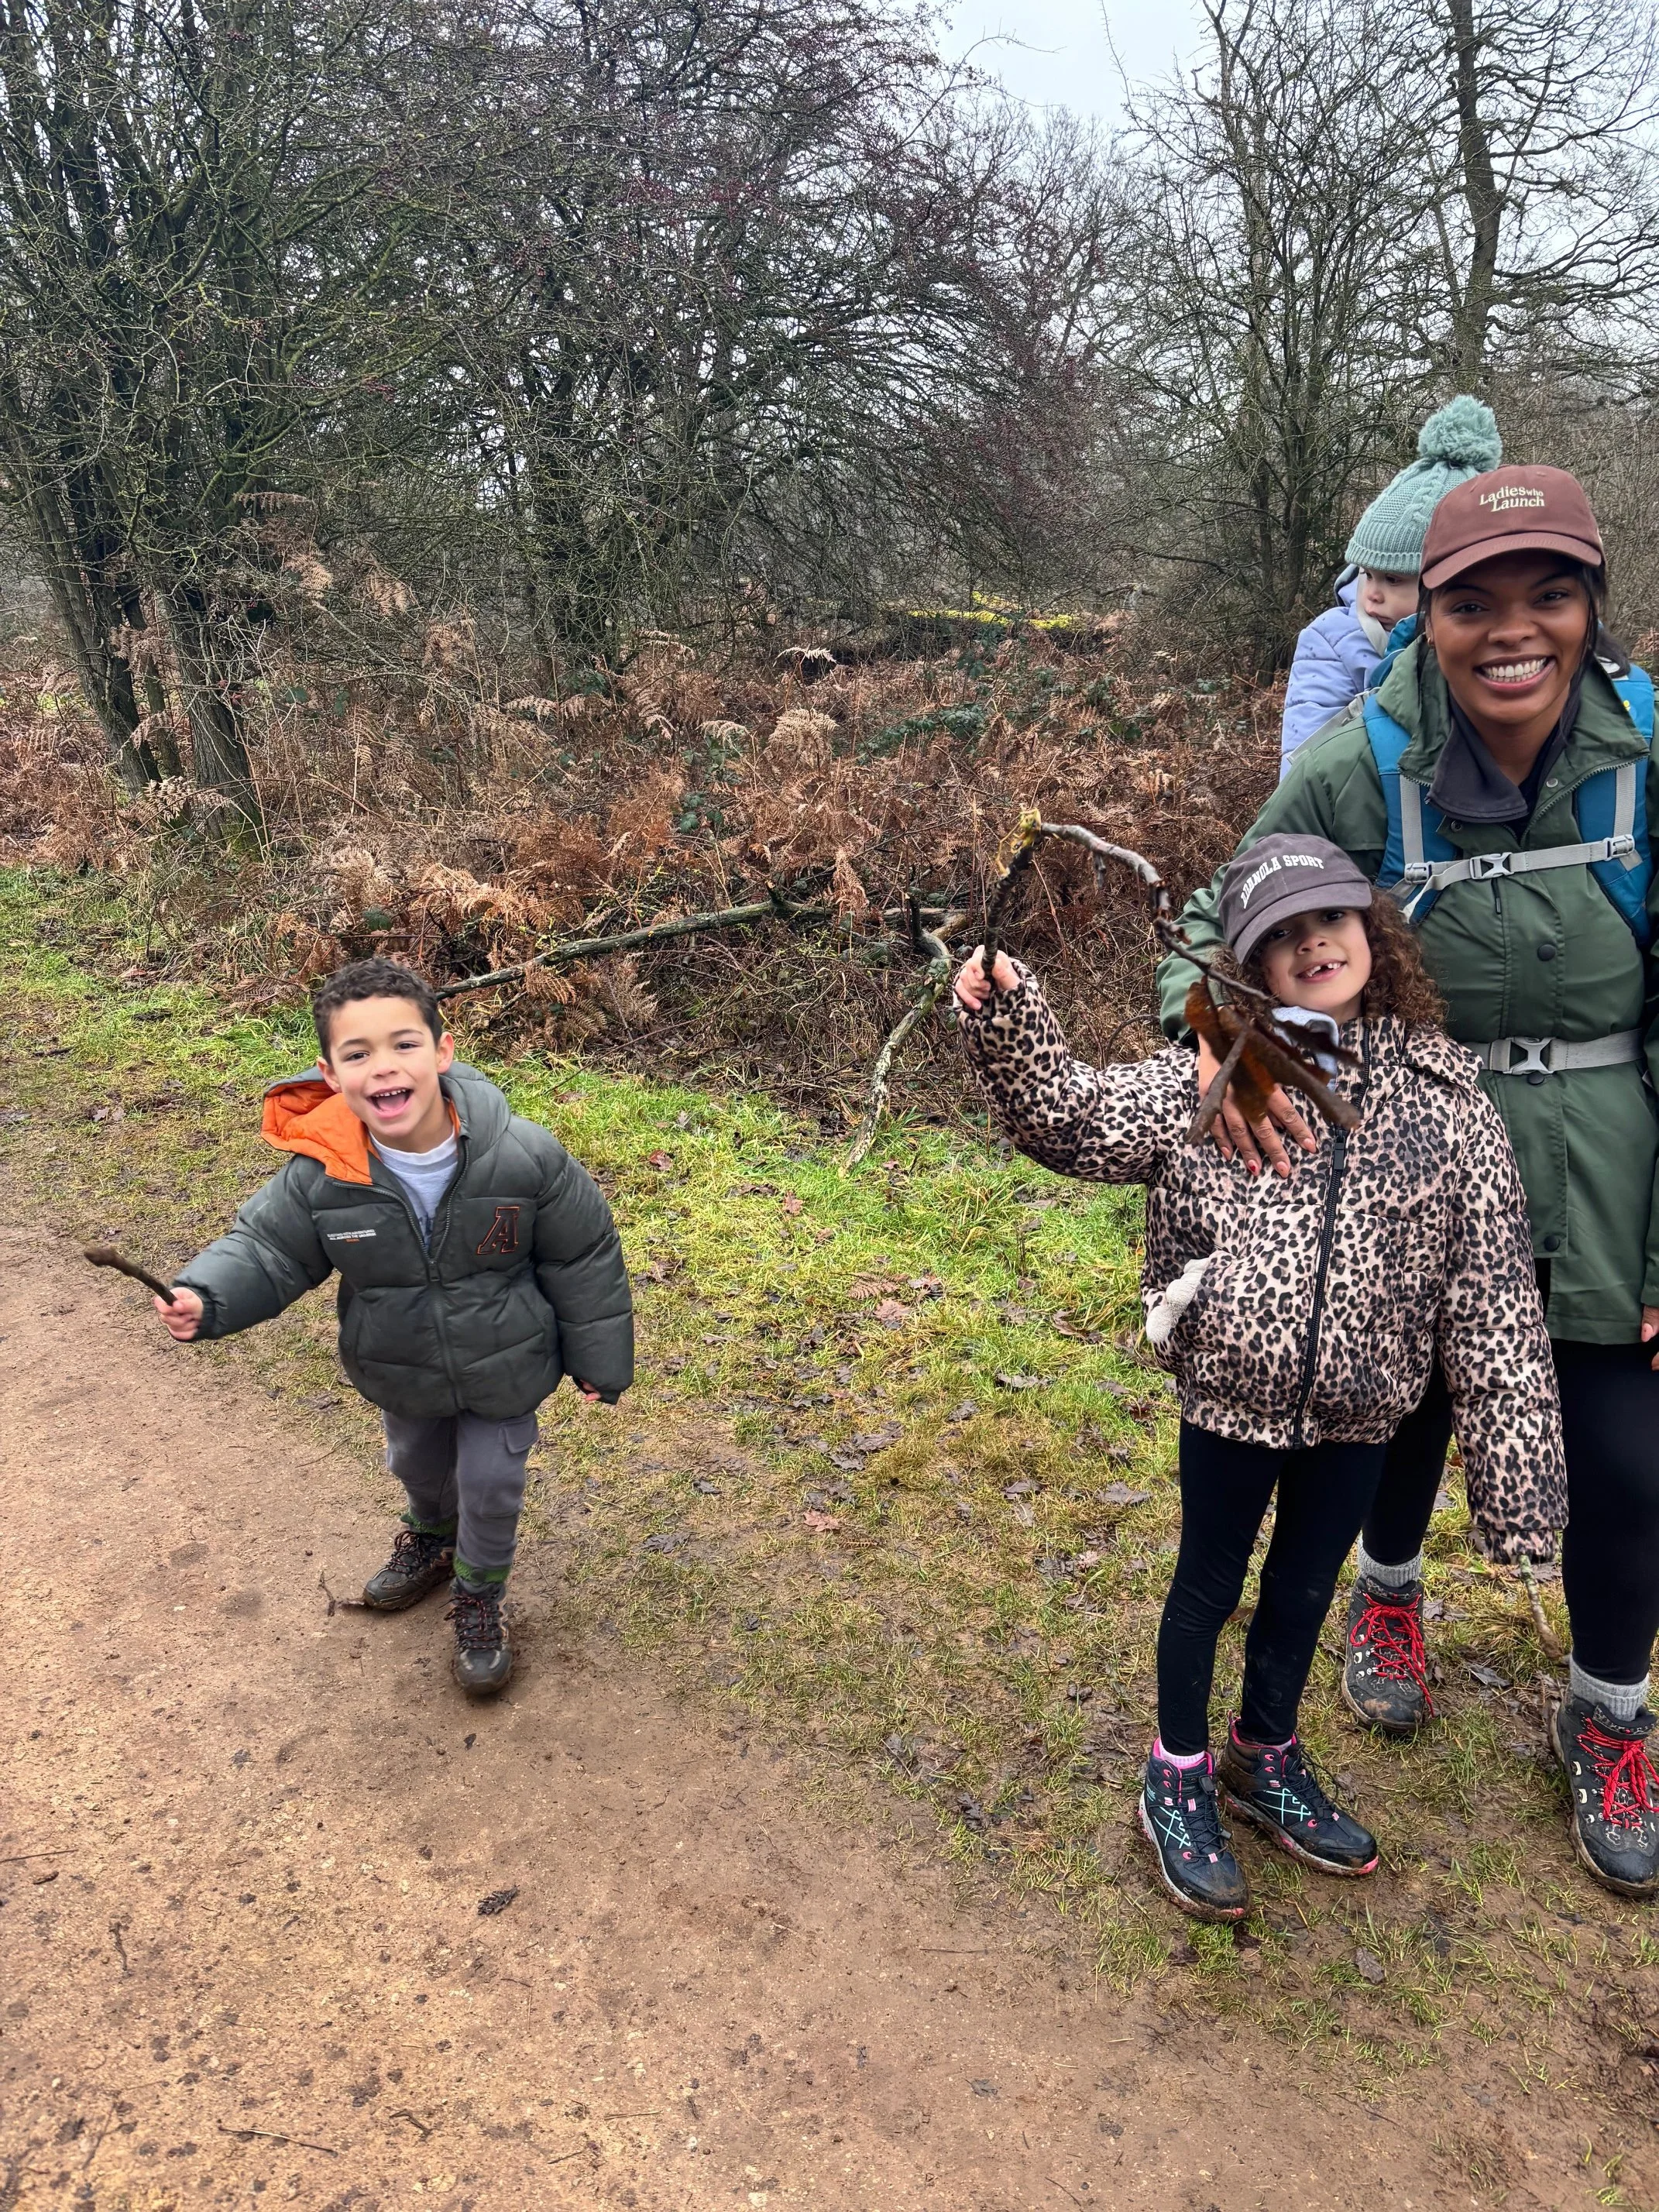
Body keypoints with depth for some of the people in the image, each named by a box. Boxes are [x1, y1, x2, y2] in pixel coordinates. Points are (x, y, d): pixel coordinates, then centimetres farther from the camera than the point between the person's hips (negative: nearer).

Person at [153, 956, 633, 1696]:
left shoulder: (524, 1156, -31)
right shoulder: (320, 1176, -27)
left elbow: (583, 1258, -17)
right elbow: (266, 1248, -10)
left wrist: (599, 1361, -7)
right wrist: (207, 1300, -32)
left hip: (505, 1370, -3)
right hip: (401, 1373, 3)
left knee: (490, 1484, 12)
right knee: (417, 1464, 29)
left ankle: (479, 1598, 44)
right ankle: (433, 1536, 64)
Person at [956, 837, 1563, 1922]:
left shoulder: (1445, 1095, -6)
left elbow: (1495, 1295, -5)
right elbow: (1070, 1117, -9)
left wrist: (1518, 1470, -4)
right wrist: (1005, 1016, -26)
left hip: (1358, 1411, 2)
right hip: (1232, 1395, -2)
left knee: (1306, 1590, 22)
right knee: (1210, 1586, 17)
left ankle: (1266, 1758, 49)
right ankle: (1179, 1778, 41)